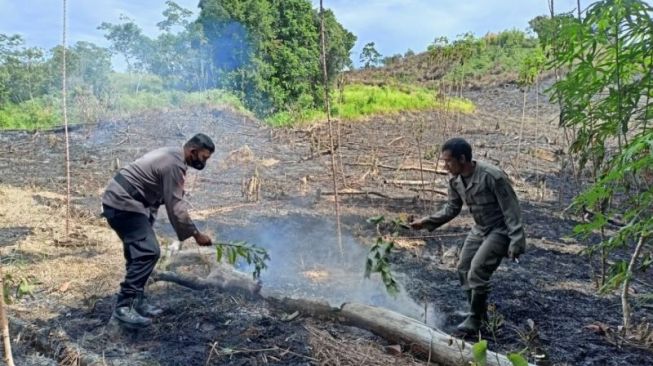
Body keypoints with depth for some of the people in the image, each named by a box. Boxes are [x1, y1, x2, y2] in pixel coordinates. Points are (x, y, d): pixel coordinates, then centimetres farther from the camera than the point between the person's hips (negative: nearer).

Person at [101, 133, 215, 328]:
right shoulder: (175, 165, -18)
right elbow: (175, 207, -18)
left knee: (139, 252, 13)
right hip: (123, 204, -11)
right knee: (148, 252, -14)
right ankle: (123, 307, -12)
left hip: (121, 201, 11)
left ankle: (136, 301, 19)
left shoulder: (171, 155, 14)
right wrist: (196, 234, -10)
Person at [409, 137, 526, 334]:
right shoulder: (455, 181, -7)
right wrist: (427, 222, -2)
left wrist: (516, 241, -28)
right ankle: (480, 312, 27)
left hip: (500, 230, -8)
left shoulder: (492, 176, -29)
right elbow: (452, 208, 8)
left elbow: (511, 209, -25)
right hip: (480, 228, 8)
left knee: (477, 269, -18)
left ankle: (475, 319, -1)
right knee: (464, 268, 9)